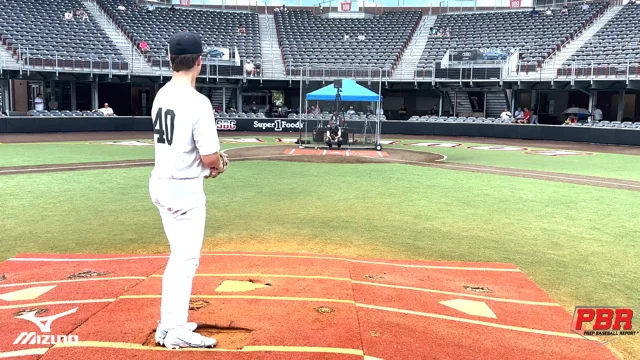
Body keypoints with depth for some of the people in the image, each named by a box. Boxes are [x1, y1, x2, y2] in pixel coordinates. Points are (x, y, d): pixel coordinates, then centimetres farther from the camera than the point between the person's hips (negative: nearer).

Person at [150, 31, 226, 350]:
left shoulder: (161, 95, 6)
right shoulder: (197, 102, -20)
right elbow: (210, 158, -20)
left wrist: (210, 161, 10)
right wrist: (219, 164, 2)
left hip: (160, 183, 8)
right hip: (185, 188, -8)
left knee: (179, 256, 20)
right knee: (186, 259, 4)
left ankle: (168, 323, 30)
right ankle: (177, 331, 15)